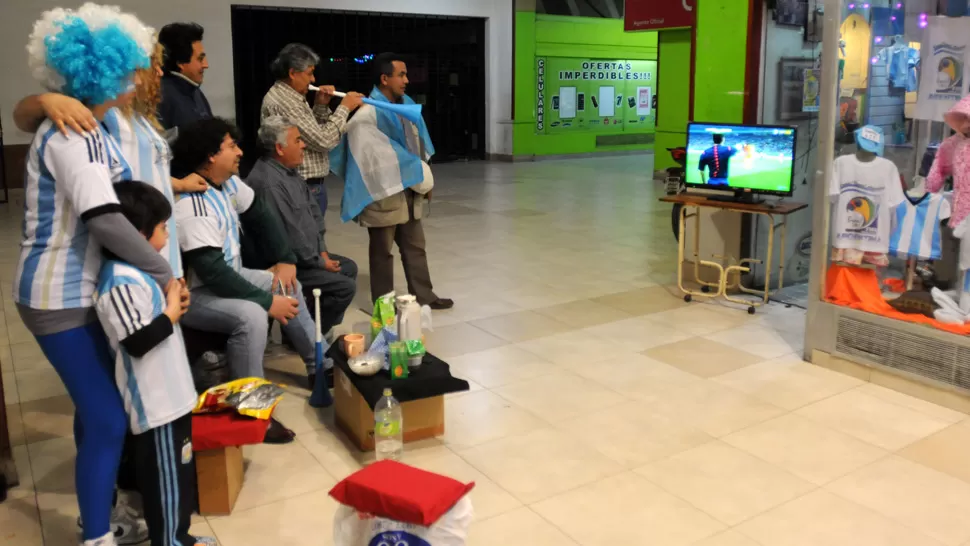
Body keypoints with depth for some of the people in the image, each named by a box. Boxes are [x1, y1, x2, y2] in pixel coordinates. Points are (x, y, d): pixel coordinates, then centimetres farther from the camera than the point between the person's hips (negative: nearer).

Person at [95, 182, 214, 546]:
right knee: (166, 473, 4)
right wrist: (172, 313, -16)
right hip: (154, 402, -11)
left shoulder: (137, 271, 8)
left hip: (169, 393, 11)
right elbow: (137, 342, -27)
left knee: (179, 467, 21)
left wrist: (170, 301, 4)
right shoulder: (121, 282, -24)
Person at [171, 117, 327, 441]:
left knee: (289, 286, 13)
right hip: (191, 293, -10)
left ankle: (320, 367, 20)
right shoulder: (192, 205, -29)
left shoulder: (228, 182, 0)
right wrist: (267, 301, -27)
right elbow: (212, 272, -33)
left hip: (223, 276, 10)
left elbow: (261, 217, 13)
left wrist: (285, 260, 2)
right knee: (251, 315, -34)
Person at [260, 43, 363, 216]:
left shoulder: (289, 97, 13)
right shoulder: (283, 102, -20)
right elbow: (323, 140, -22)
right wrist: (344, 108, -11)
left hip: (309, 185, 11)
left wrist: (321, 106, 4)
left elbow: (314, 132, 19)